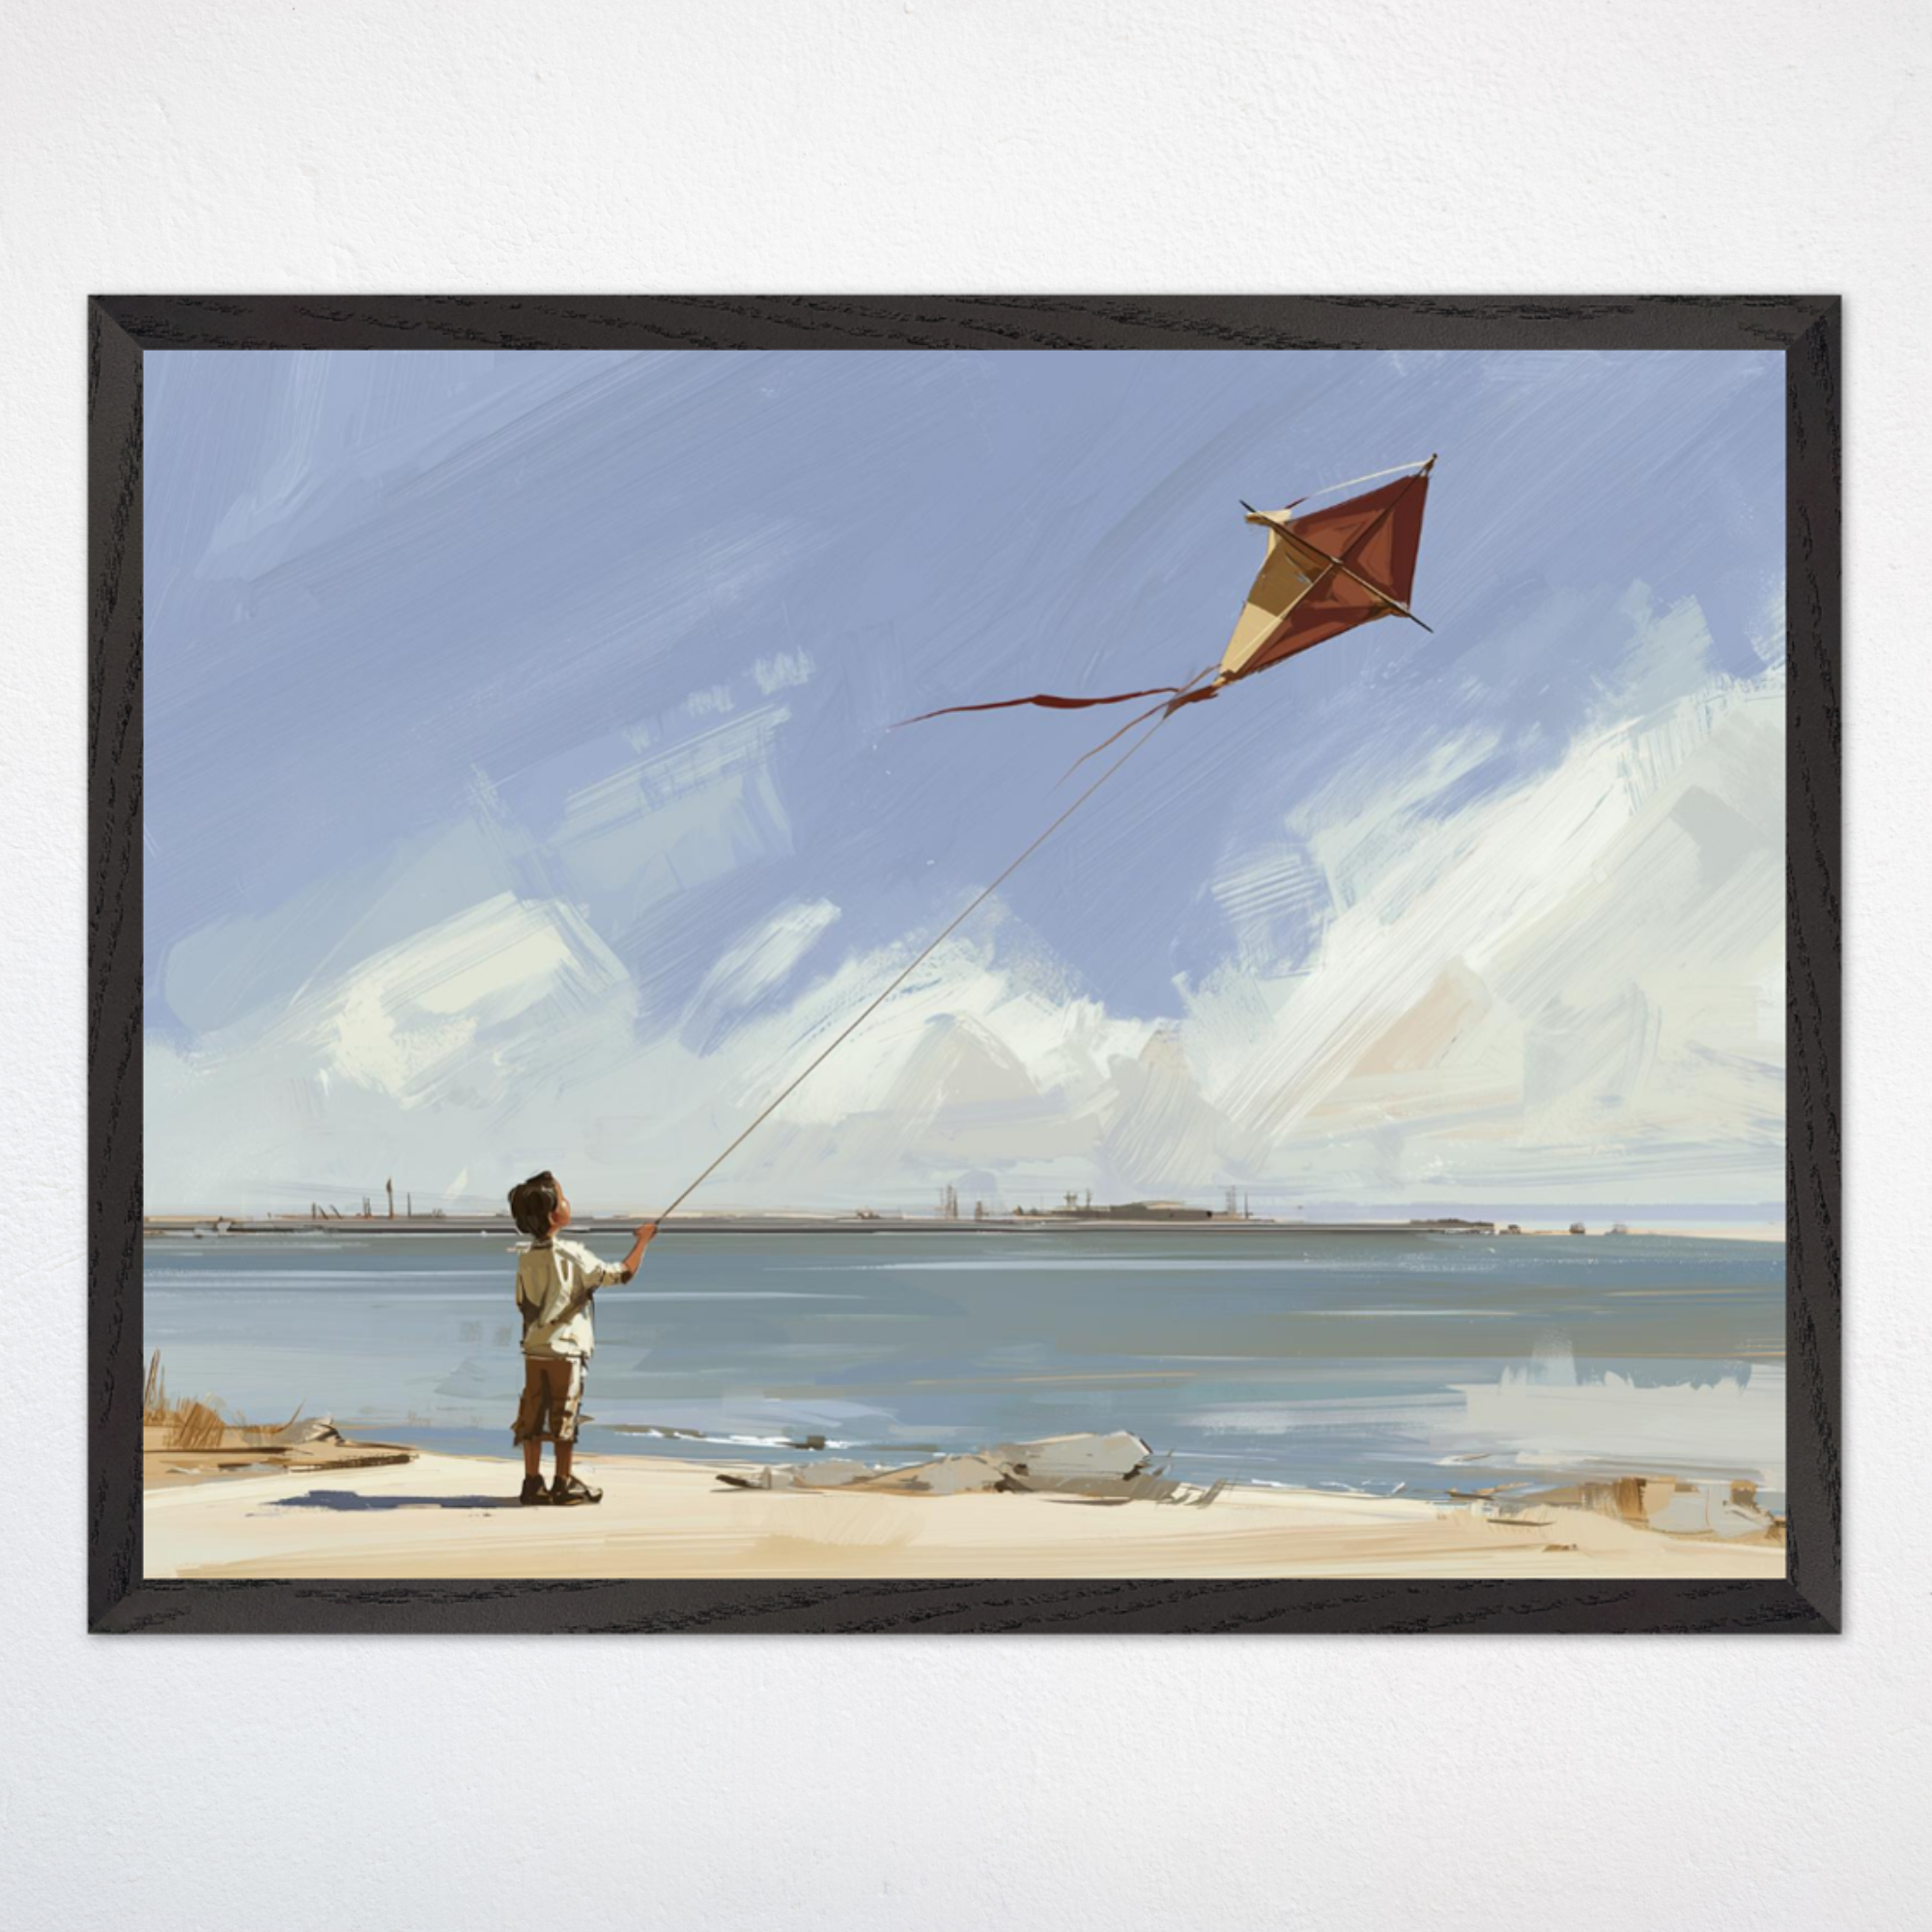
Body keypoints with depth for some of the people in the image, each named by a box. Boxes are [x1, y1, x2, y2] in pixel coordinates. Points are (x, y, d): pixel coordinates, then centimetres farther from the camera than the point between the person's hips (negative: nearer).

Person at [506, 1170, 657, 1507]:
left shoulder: (527, 1259, 5)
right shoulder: (572, 1255, -14)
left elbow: (523, 1305, 11)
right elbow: (622, 1273, -12)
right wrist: (642, 1241, 1)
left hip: (534, 1349, 6)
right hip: (566, 1349, -6)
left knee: (532, 1417, 7)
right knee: (564, 1416, 1)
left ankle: (532, 1483, 11)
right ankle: (563, 1484, 6)